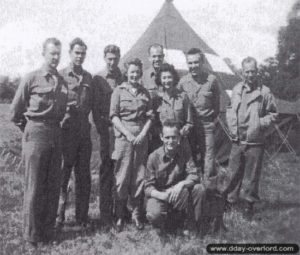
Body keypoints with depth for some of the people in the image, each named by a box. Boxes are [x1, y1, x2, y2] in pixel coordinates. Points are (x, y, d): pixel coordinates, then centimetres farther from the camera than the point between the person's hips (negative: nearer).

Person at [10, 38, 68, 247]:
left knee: (53, 185, 8)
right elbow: (16, 111, 1)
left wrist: (54, 127, 12)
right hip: (36, 134, -5)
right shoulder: (31, 79, -5)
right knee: (34, 186, 0)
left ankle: (48, 230, 21)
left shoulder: (62, 82, 9)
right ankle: (32, 234, 11)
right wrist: (29, 129, 8)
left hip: (56, 134, 5)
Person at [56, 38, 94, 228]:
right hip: (66, 131, -5)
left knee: (84, 175, 9)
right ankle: (59, 215, 13)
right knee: (63, 174, 1)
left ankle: (82, 216, 19)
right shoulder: (60, 76, -2)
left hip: (84, 131, 5)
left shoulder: (88, 77, 13)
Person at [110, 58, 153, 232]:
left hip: (141, 139, 3)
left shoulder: (145, 93, 13)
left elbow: (150, 117, 10)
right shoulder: (119, 91, 4)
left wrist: (142, 134, -5)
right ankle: (120, 216, 10)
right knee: (122, 178, -1)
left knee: (139, 178, 4)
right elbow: (114, 116, -1)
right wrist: (127, 133, -11)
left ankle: (137, 215, 15)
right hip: (123, 138, -3)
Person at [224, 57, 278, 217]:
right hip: (237, 141, 3)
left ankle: (250, 203, 22)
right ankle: (230, 200, 27)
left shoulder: (264, 92, -6)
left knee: (252, 175, 7)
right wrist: (232, 127, 3)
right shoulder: (236, 89, 6)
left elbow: (273, 114, 1)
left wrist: (261, 123, -14)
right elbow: (230, 110, 16)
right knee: (234, 173, 12)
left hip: (255, 142, -3)